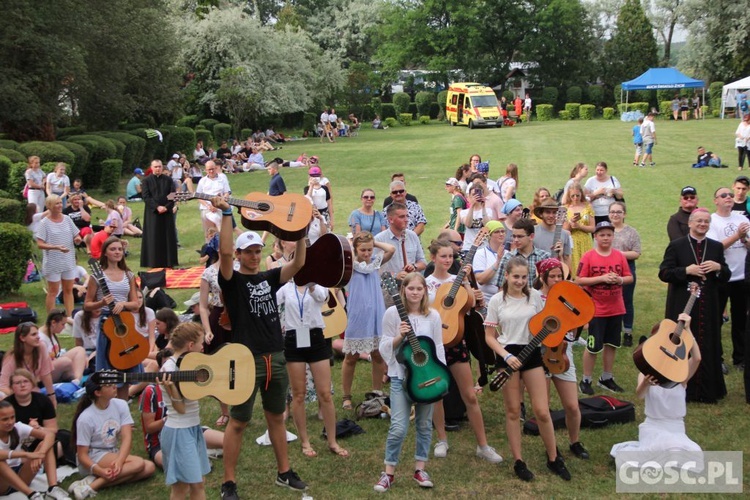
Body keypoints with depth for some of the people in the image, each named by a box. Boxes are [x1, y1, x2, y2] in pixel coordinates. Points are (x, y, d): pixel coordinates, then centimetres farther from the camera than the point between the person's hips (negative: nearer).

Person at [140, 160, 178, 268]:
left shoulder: (168, 180, 6)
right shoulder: (147, 181, 1)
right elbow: (146, 197, -6)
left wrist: (166, 207, -13)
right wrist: (157, 207, -16)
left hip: (167, 211, 2)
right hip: (152, 213, -2)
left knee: (168, 236, 4)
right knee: (153, 237, -1)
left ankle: (170, 261, 9)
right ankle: (154, 262, 2)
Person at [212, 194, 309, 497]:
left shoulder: (269, 278, 10)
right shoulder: (232, 281, -5)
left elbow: (298, 263, 1)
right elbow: (224, 251, -23)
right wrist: (226, 214, -25)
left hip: (275, 358, 6)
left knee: (276, 418, 16)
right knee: (238, 422, 2)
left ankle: (284, 473, 28)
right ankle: (229, 483, 10)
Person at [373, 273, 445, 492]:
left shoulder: (433, 315, 1)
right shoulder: (392, 313, -5)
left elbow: (438, 348, 6)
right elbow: (385, 347, -2)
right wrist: (399, 336, -19)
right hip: (401, 376, -2)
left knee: (424, 425, 9)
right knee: (398, 427, -7)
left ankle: (419, 469, 23)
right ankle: (388, 473, 6)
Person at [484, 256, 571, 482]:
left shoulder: (535, 296, 1)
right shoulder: (497, 301, -4)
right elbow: (489, 337, -2)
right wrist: (506, 356, -15)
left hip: (532, 354, 1)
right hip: (508, 356, -1)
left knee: (542, 411, 0)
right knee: (513, 411, 5)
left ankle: (554, 458, 18)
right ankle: (518, 462, 16)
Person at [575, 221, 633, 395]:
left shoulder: (619, 256, 3)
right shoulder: (588, 256, -9)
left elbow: (630, 278, 8)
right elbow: (578, 281, -13)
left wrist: (620, 279, -14)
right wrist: (601, 278, -21)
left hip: (616, 309, 5)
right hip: (596, 309, -4)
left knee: (611, 344, 12)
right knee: (593, 347, 0)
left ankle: (606, 378, 26)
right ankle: (586, 380, 13)